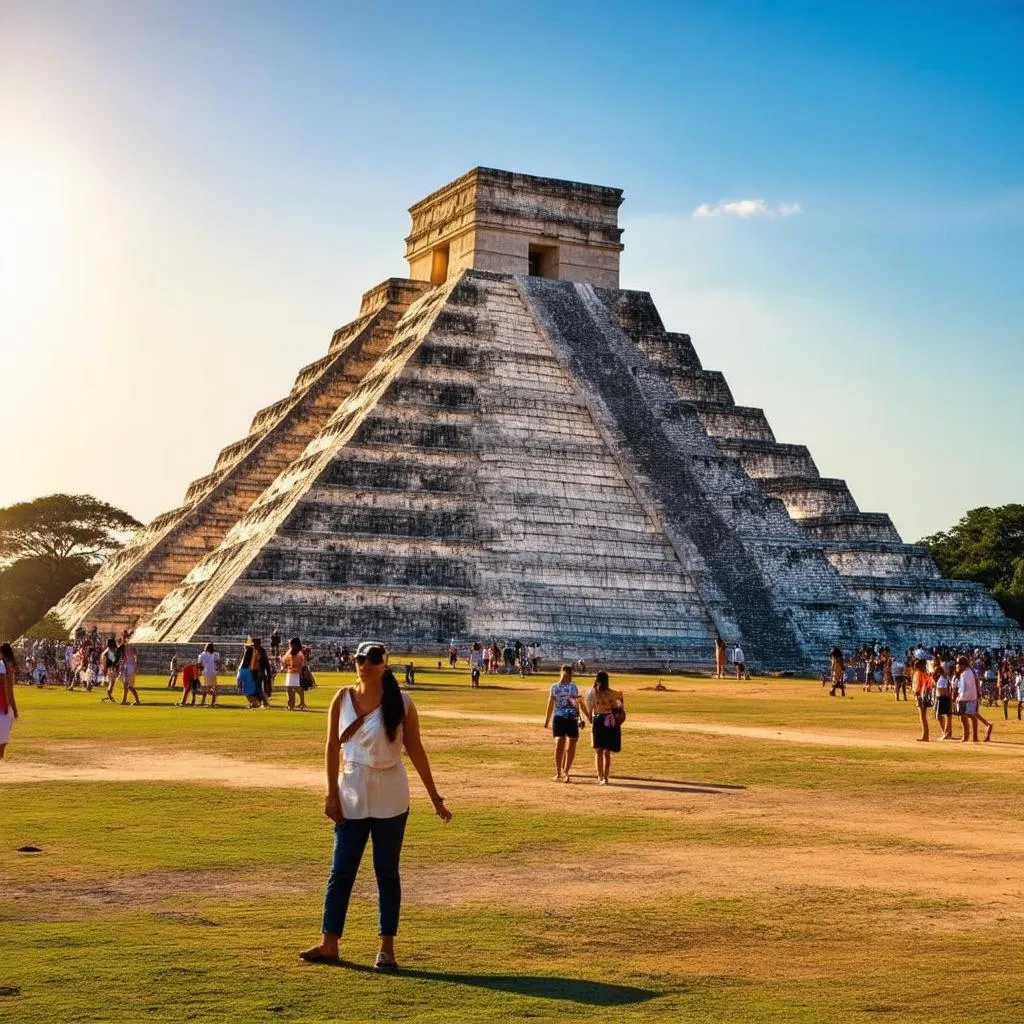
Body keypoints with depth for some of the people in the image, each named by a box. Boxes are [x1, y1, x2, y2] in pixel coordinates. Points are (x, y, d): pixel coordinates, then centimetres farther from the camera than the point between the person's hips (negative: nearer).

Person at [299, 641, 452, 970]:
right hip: (352, 795, 2)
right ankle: (328, 944, 12)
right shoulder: (343, 698, 0)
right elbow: (333, 746, 1)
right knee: (341, 870, 5)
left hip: (390, 798, -1)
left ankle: (387, 949, 12)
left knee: (387, 872, 5)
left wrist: (435, 797, -2)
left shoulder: (401, 703, -5)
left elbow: (415, 750, -1)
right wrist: (331, 793, -4)